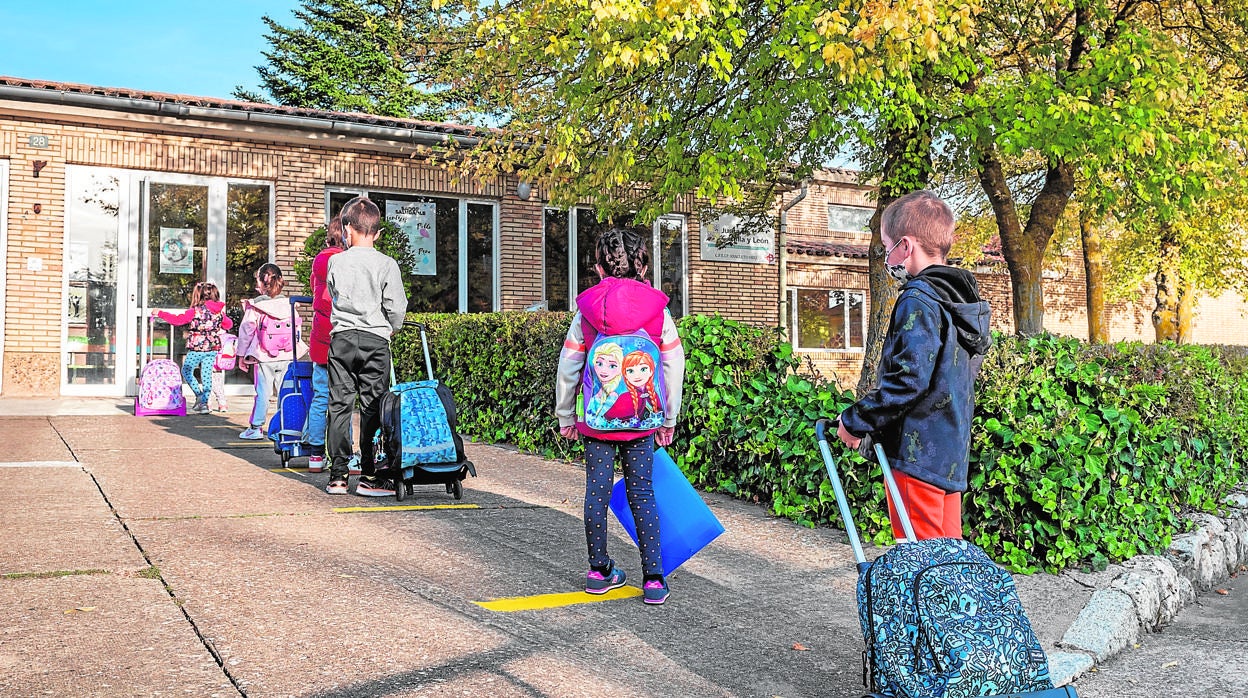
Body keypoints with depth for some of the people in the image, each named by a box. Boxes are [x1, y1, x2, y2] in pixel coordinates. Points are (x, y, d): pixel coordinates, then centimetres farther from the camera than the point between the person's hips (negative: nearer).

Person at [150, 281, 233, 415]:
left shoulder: (195, 311, -13)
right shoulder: (220, 311, 3)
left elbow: (177, 319, -14)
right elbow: (229, 324, 18)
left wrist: (160, 313, -5)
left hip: (197, 348, -5)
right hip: (213, 348, 5)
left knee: (186, 371, 12)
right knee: (206, 374, 9)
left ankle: (199, 395, 0)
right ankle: (204, 403, 9)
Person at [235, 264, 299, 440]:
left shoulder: (255, 306, -5)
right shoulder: (289, 305, 5)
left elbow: (246, 331, -1)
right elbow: (297, 330, 11)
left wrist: (241, 355, 9)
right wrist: (294, 352, 21)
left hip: (263, 359, -3)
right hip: (287, 358, 3)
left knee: (262, 393, 3)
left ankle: (256, 428, 7)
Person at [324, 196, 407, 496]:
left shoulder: (336, 261, 1)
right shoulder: (387, 264, -5)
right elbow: (396, 308, -4)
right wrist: (392, 328, 17)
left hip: (341, 338, 2)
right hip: (375, 340, -2)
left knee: (339, 405, 7)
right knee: (372, 408, 2)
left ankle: (338, 476, 8)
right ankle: (369, 477, 2)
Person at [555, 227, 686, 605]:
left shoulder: (586, 311, -1)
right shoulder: (658, 311, -1)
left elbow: (567, 368, 1)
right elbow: (674, 368, 1)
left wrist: (565, 417, 12)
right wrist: (669, 420, 11)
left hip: (597, 419, 0)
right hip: (642, 421, 0)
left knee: (597, 492, 10)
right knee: (643, 493, 6)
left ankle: (600, 570, 20)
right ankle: (653, 579, 5)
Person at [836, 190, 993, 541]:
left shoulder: (919, 301, -16)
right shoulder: (965, 301, 13)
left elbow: (908, 380, -24)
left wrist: (855, 420, -13)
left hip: (917, 453, -9)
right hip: (953, 454, 9)